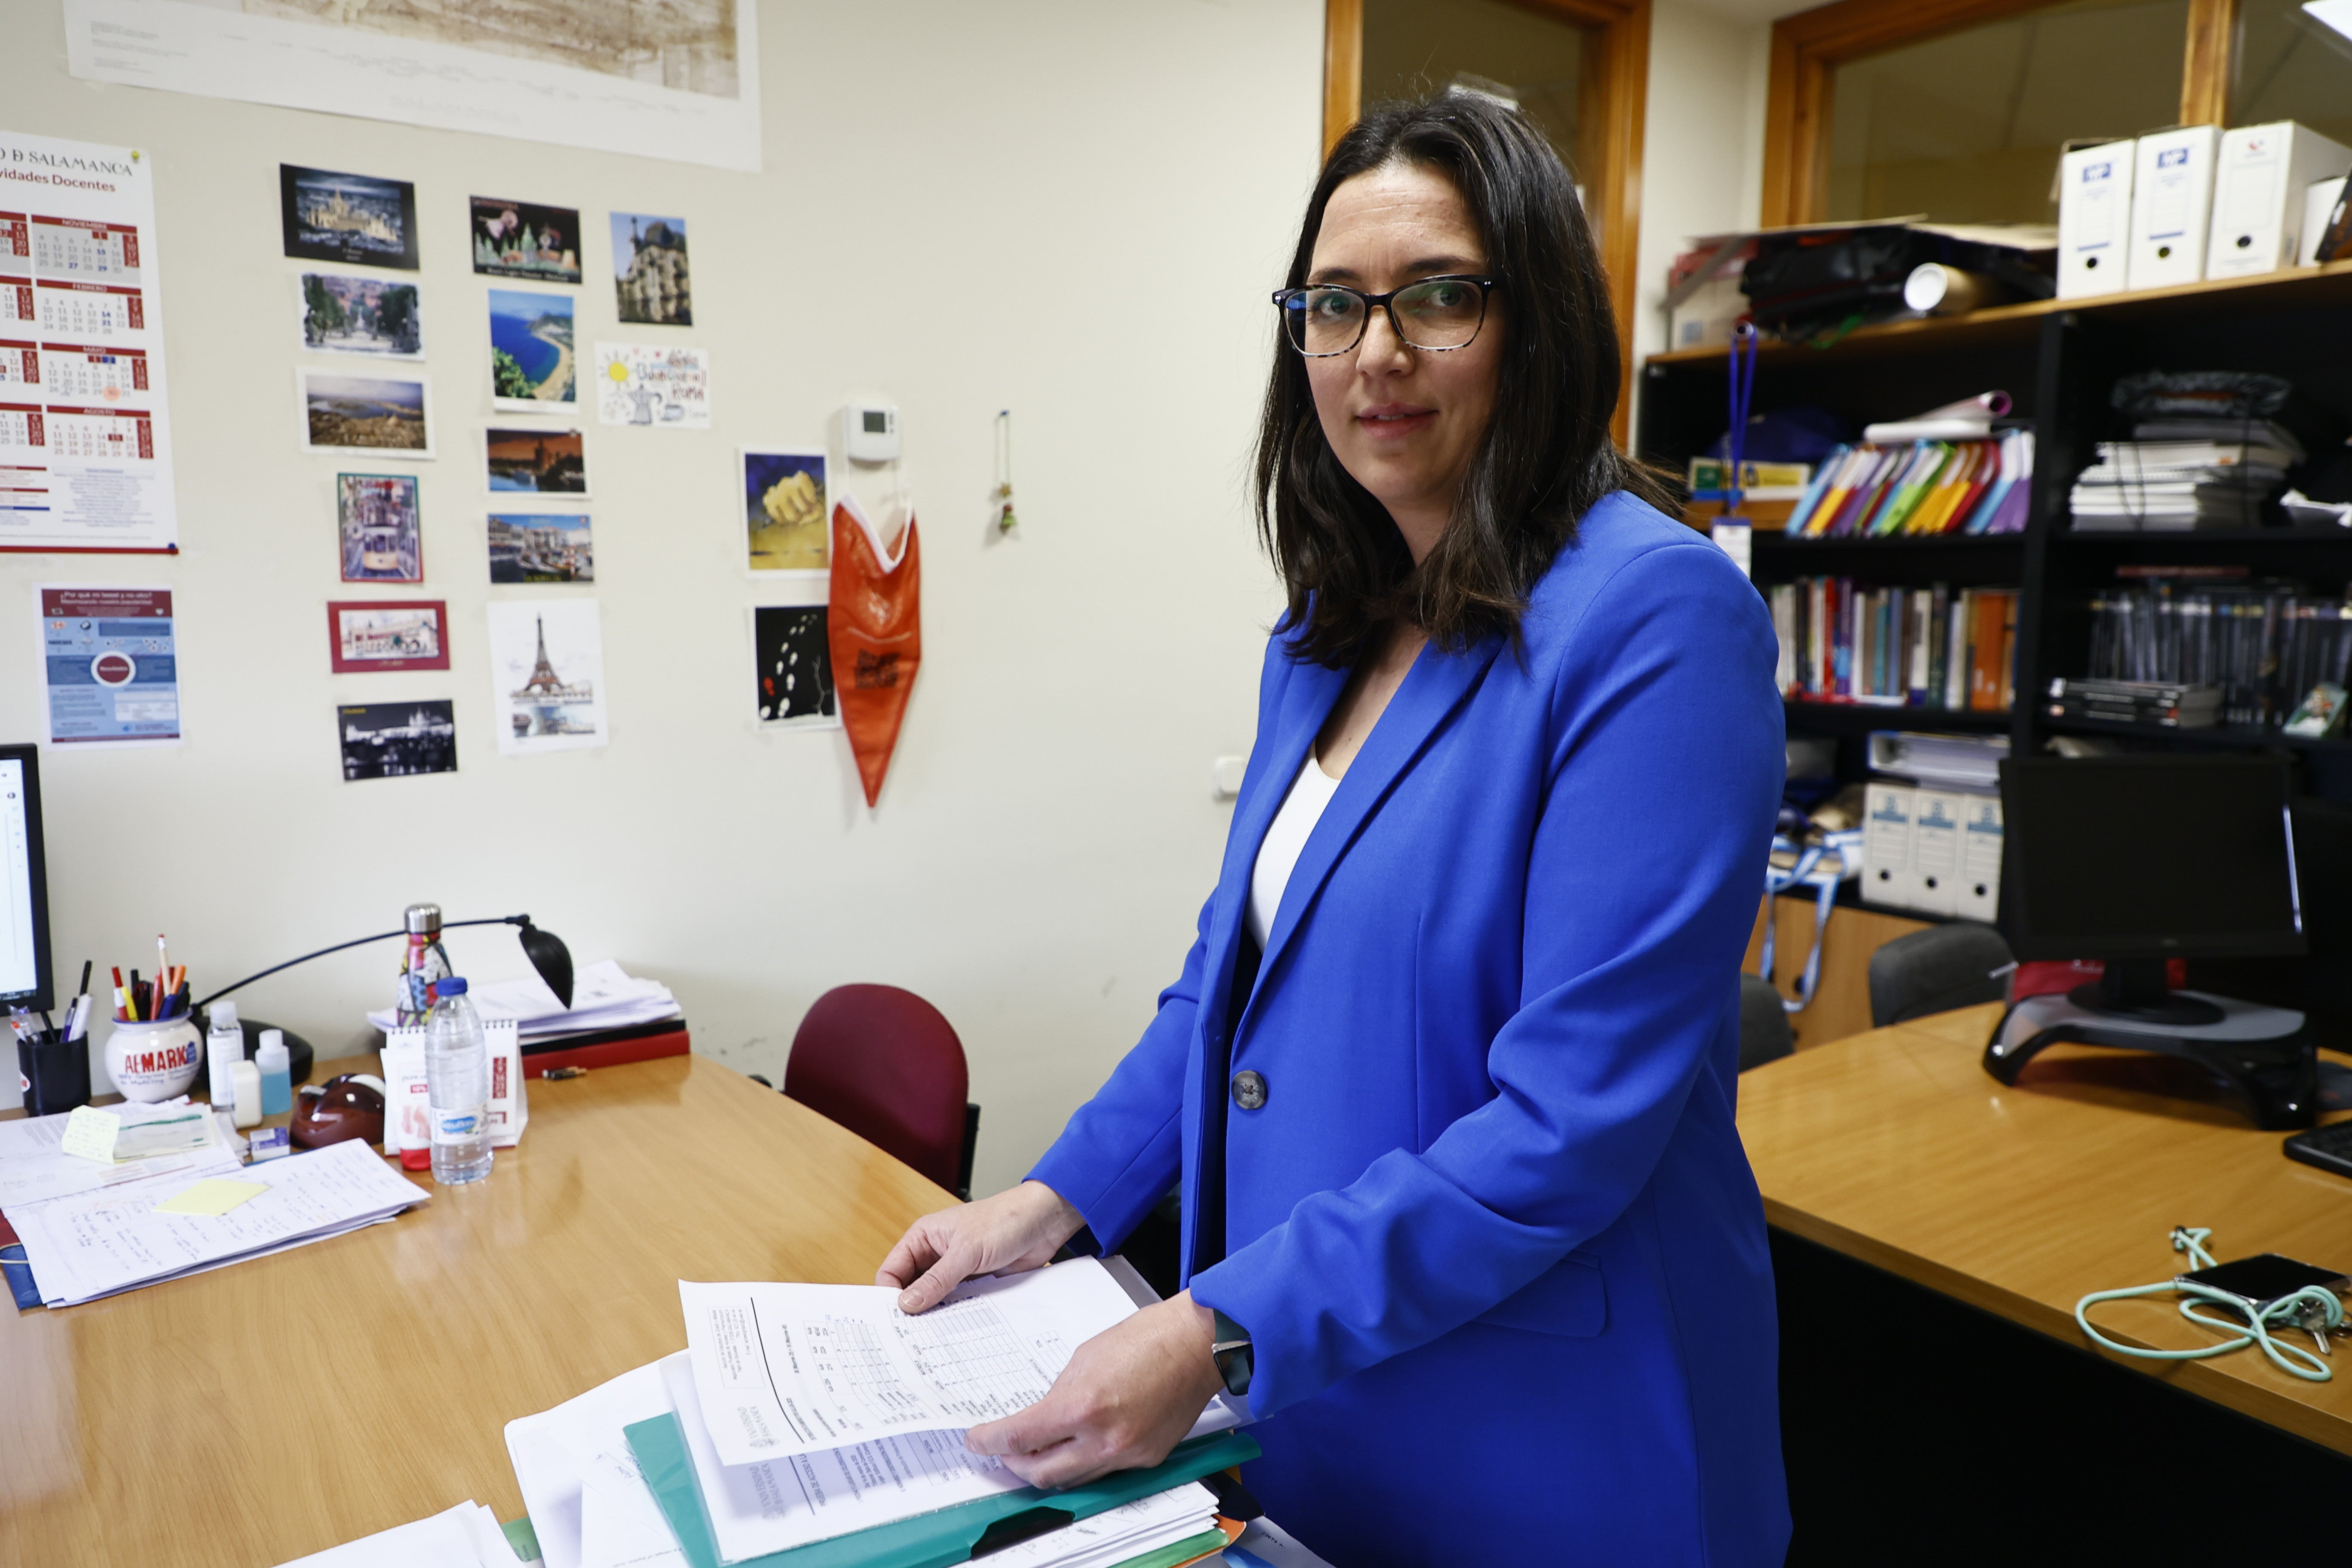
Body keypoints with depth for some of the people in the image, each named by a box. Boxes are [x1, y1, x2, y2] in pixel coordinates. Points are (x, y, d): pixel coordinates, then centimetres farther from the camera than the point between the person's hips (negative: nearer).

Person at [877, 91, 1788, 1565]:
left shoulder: (1655, 612, -20)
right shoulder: (1327, 634, 4)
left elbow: (1577, 1113, -25)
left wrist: (1225, 1334, -25)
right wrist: (1057, 1200, 1)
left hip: (1539, 1436, -6)